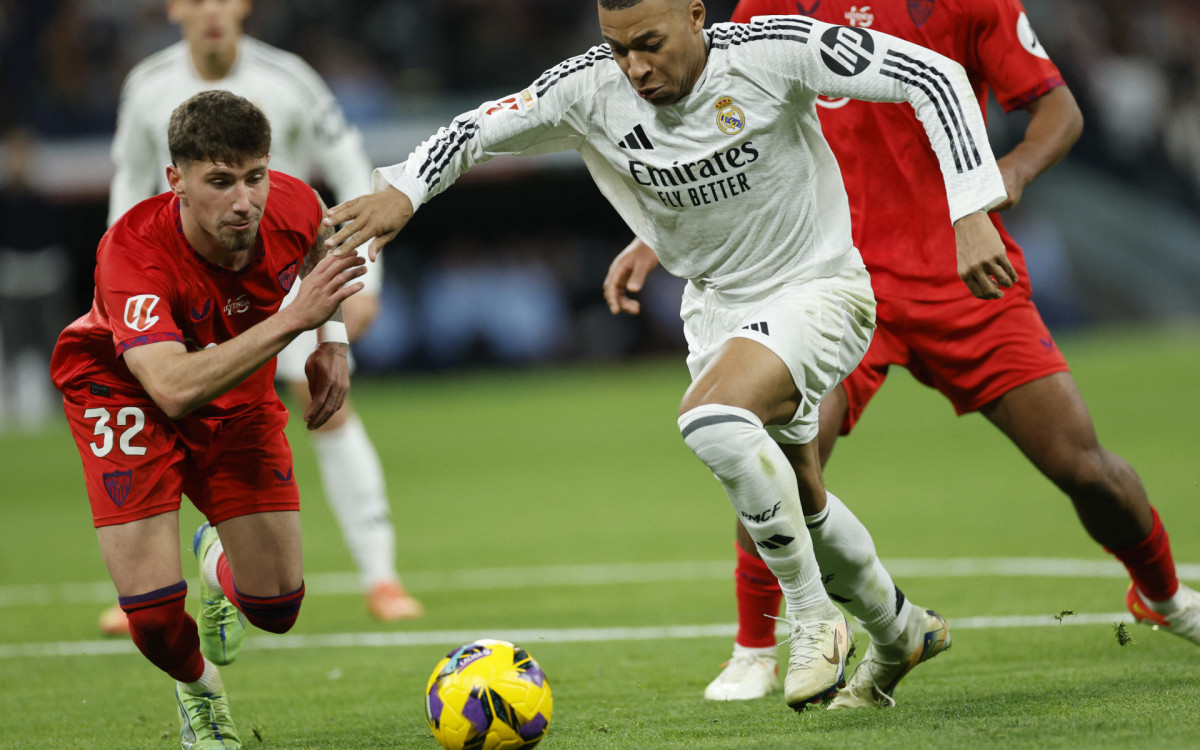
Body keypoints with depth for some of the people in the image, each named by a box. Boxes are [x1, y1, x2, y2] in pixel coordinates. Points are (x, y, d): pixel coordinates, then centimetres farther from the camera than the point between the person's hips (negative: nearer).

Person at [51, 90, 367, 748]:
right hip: (125, 391, -4)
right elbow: (175, 389, -49)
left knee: (277, 606, -2)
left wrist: (332, 342, -3)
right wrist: (293, 318, -52)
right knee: (153, 611, -17)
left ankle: (219, 563, 37)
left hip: (239, 397, 4)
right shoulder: (131, 251, -37)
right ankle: (198, 689, 20)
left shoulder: (291, 207, -22)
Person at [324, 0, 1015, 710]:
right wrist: (404, 188, -21)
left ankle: (814, 618, -15)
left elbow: (934, 75, -22)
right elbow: (479, 129, -1)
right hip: (716, 306, 6)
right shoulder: (590, 90, -13)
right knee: (799, 503, 14)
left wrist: (971, 217, -27)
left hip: (818, 287, -6)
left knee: (711, 424, -31)